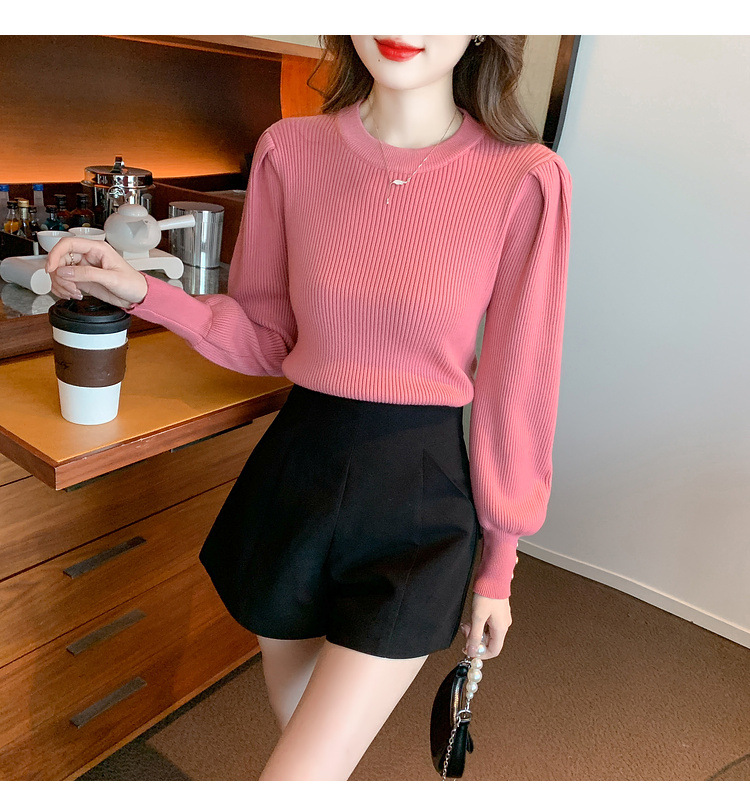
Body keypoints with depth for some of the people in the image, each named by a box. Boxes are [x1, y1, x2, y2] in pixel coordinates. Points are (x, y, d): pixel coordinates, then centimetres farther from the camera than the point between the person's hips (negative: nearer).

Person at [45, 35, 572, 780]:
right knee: (298, 718, 24)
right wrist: (143, 292, -10)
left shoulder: (526, 179, -12)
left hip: (417, 496, -3)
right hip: (295, 474, 4)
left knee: (298, 776, -1)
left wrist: (498, 564, 2)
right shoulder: (290, 150, -2)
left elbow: (514, 388, -6)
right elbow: (266, 338, 6)